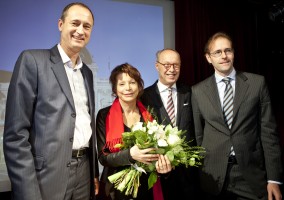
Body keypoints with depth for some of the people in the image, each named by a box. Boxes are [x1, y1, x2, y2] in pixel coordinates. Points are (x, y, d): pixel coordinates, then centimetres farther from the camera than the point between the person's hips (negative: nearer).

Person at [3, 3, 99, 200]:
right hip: (48, 176, -6)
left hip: (84, 172, 6)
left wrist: (95, 174, 13)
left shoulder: (87, 73, 11)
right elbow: (15, 133, -12)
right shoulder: (32, 60, -8)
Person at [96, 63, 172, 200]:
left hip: (147, 187, 3)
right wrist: (130, 155, -28)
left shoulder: (149, 115, 0)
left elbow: (157, 147, 6)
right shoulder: (104, 115, -8)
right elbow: (103, 157, -11)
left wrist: (163, 163, -15)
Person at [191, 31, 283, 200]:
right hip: (213, 177, 1)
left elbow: (268, 131, -2)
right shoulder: (198, 91, 2)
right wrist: (198, 174, 7)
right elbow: (198, 135, 6)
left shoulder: (257, 83, -1)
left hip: (251, 175, 0)